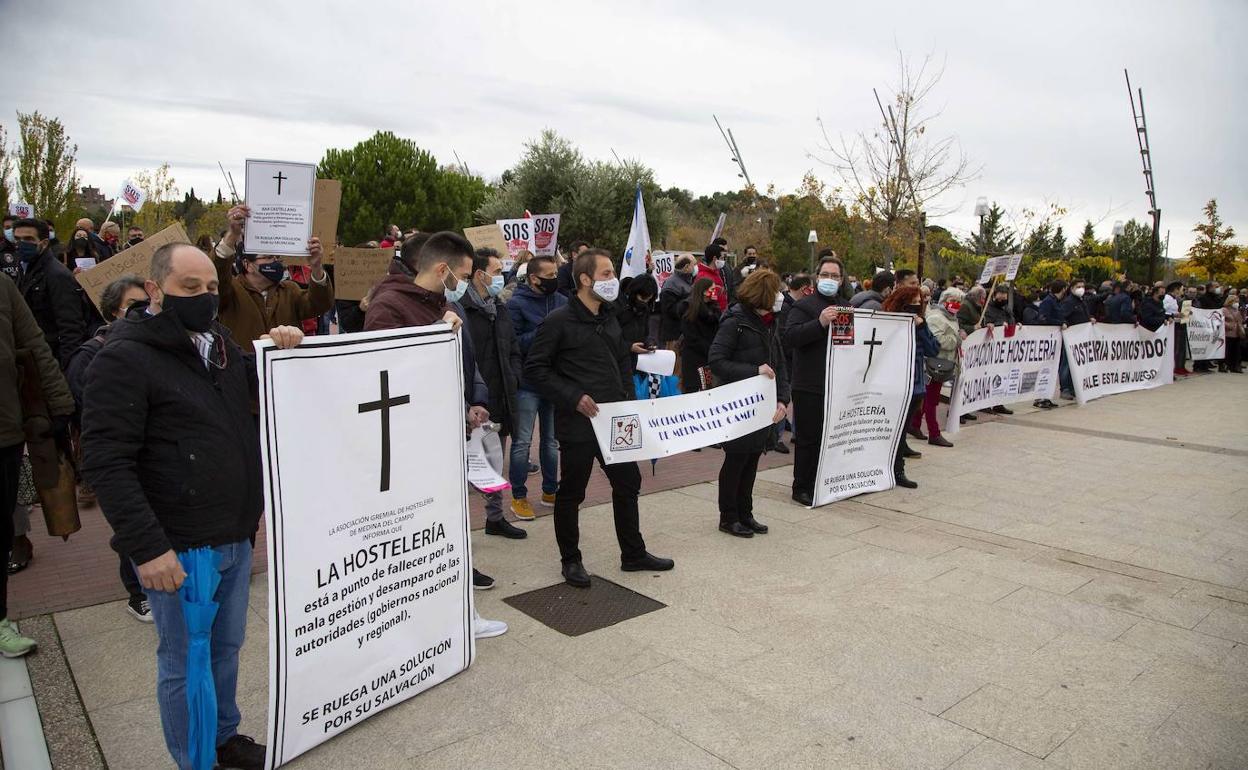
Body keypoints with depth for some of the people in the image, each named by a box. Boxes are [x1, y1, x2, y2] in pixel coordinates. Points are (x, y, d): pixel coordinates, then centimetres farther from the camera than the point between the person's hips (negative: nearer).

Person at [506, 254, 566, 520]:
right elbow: (513, 343, -17)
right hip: (527, 383, -5)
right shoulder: (516, 304, -8)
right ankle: (519, 497, 12)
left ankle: (550, 491, 28)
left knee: (551, 440, 15)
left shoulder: (563, 302, 6)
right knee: (522, 442, 1)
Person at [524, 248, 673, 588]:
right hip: (577, 423, -7)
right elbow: (535, 369, -13)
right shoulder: (559, 321, -13)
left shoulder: (608, 318, 10)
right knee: (571, 493, 6)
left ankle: (633, 554, 29)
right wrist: (573, 398, -19)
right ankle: (571, 560, 23)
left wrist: (628, 399, 8)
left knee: (628, 482, 14)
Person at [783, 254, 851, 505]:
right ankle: (802, 487, 10)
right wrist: (820, 323, -27)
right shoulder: (804, 306, -4)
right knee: (809, 438, 0)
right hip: (810, 386, -6)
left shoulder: (847, 306, 18)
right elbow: (789, 336, -18)